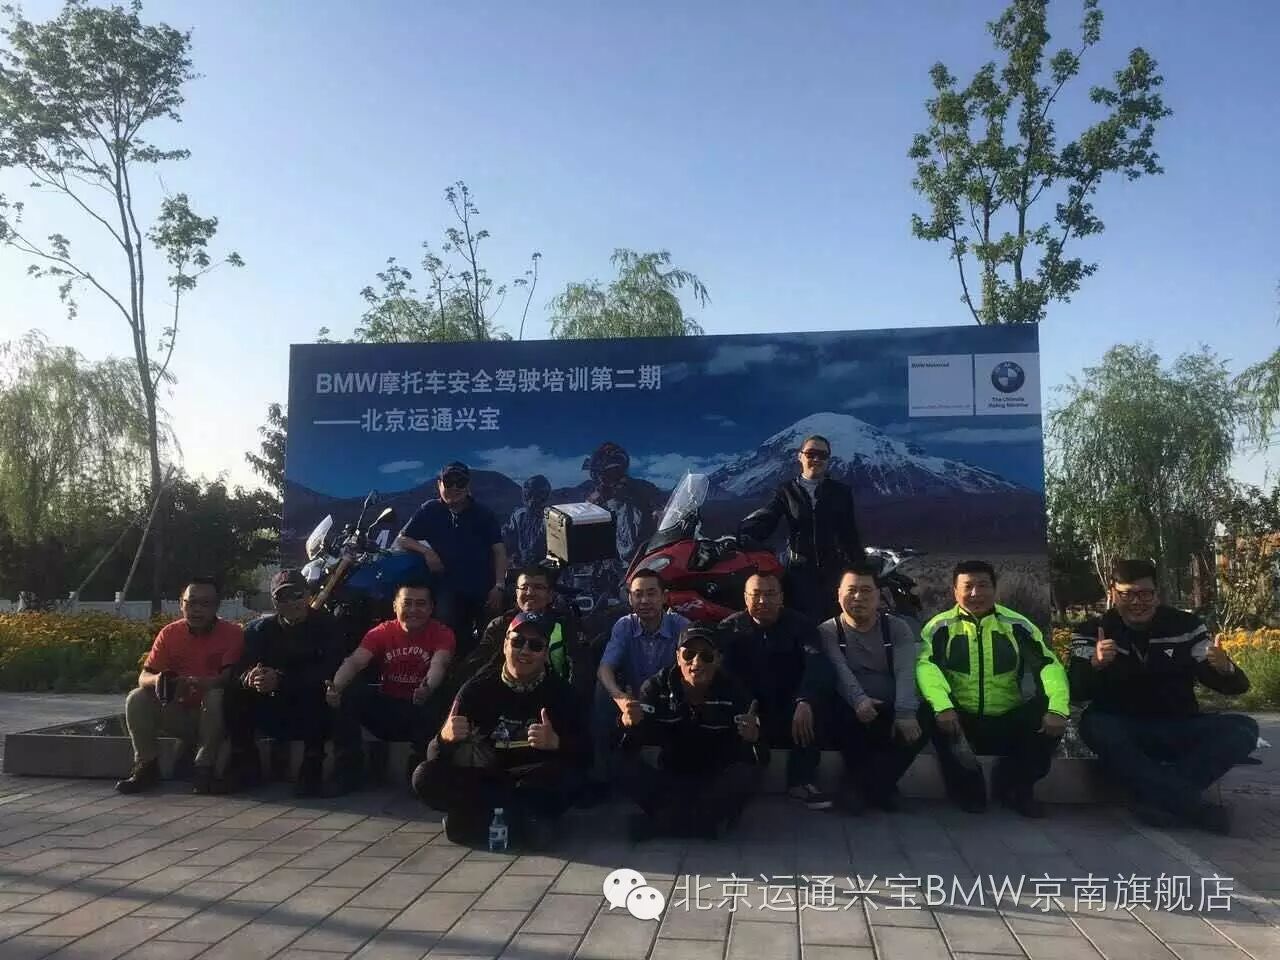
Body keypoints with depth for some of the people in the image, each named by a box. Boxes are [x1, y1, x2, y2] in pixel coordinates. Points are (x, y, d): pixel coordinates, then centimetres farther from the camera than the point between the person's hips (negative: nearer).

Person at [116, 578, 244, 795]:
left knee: (216, 696, -34)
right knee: (136, 699, -16)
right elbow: (144, 676, -3)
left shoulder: (233, 633, -11)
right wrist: (157, 680, -29)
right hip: (179, 714, 4)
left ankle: (204, 768, -21)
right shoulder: (169, 633, 1)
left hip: (212, 717, -4)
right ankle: (146, 766, -4)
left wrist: (195, 683, -41)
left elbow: (230, 677, -23)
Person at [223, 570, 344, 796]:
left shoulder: (325, 625, -5)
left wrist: (281, 681, -34)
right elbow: (239, 670, -9)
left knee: (315, 691, -34)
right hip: (272, 715, 3)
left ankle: (312, 768, -22)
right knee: (235, 692, -19)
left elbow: (328, 671, -21)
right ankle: (246, 766, -9)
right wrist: (249, 678, -34)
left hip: (314, 717, -3)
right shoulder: (260, 629, 5)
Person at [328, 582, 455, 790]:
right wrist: (336, 686, -40)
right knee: (347, 696, -20)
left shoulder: (442, 634, -8)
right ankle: (348, 774, -10)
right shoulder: (382, 632, -1)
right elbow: (355, 661, -17)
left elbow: (438, 665, -29)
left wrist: (428, 689, -53)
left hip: (420, 712, -3)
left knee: (436, 707, -35)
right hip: (385, 708, 3)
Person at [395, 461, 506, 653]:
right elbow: (401, 540, 11)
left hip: (483, 592, 1)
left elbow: (499, 551, 3)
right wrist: (426, 551, -8)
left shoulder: (484, 514, 7)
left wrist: (499, 586, -9)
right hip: (448, 591, -1)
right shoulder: (430, 511, 8)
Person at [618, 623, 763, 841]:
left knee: (748, 774, -31)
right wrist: (631, 723, -45)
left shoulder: (733, 692, -11)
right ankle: (708, 818, -20)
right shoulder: (657, 686, -7)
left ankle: (662, 822, -22)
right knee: (628, 766, -24)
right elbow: (645, 735, -21)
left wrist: (751, 736, -44)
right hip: (670, 778, 1)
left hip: (715, 782, 0)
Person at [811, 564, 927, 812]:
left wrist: (905, 712, -28)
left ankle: (865, 786, -12)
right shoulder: (827, 631, 3)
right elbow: (840, 671, -15)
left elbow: (905, 672, -11)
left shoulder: (898, 628, 5)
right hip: (851, 710, -1)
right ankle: (879, 785, -13)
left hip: (890, 710, 1)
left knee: (922, 722, -29)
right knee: (830, 713, -34)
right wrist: (858, 699, -36)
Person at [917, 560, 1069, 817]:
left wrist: (1057, 708, -23)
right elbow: (926, 665, -18)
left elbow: (1049, 664, -3)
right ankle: (968, 787, -4)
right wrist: (942, 706, -37)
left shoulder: (1016, 624, 4)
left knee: (1052, 719, -22)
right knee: (935, 716, -31)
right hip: (961, 723, -2)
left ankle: (1014, 786, 4)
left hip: (1009, 723, 2)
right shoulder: (941, 627, -2)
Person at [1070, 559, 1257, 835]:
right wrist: (1095, 665, -37)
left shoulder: (1186, 626, 1)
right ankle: (1196, 807, -29)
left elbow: (1236, 686, -3)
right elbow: (1077, 692, -15)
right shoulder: (1091, 633, -4)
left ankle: (1159, 797, -24)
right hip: (1123, 732, -2)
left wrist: (1224, 669, -28)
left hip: (1179, 729, 2)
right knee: (1094, 724, -34)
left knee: (1243, 728, -21)